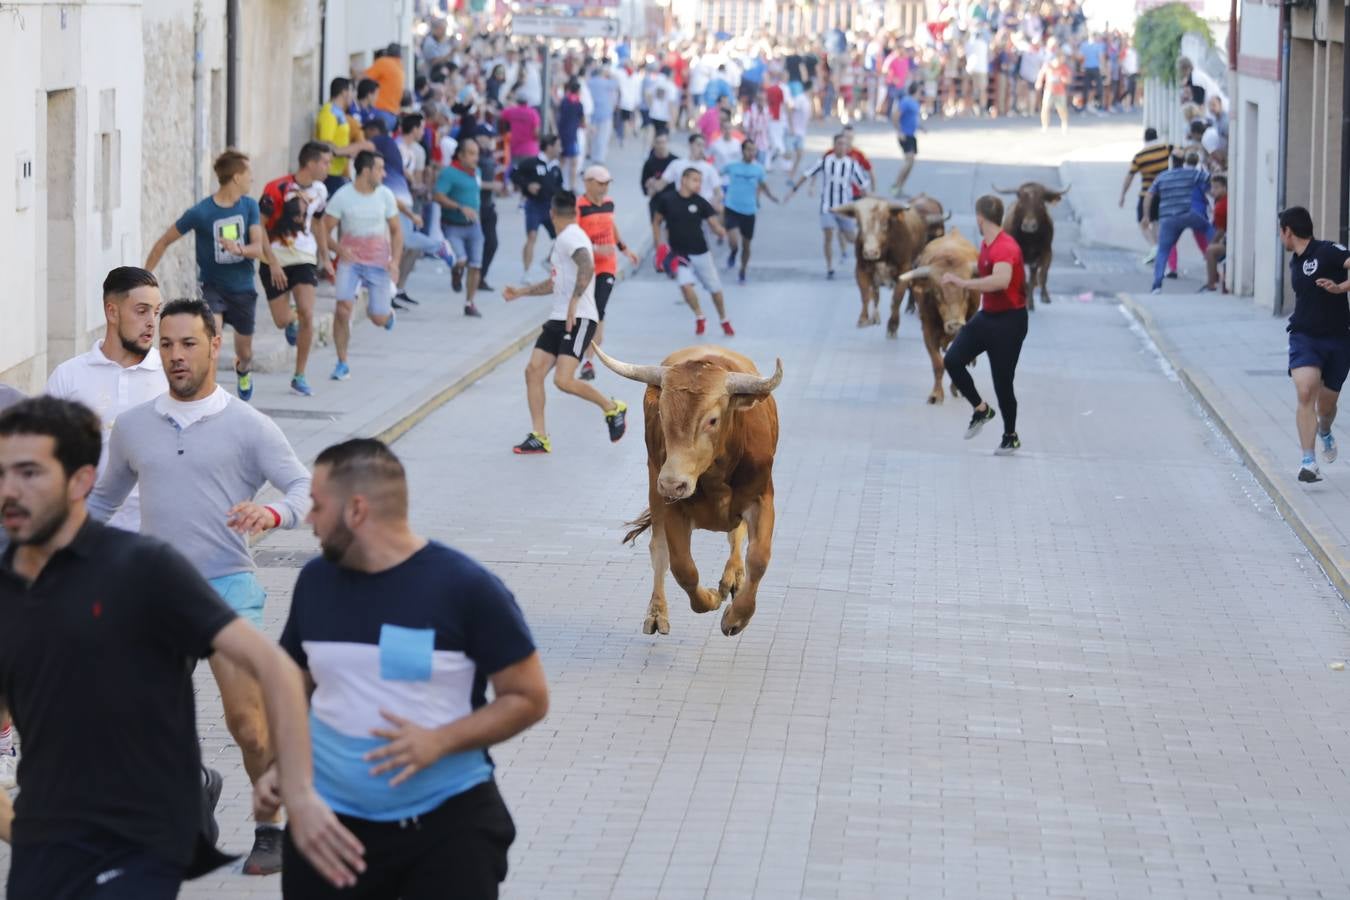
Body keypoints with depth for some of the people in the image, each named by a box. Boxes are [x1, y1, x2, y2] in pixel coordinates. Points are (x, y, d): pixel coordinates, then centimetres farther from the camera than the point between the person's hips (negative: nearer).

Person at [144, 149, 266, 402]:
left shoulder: (249, 206, -3)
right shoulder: (200, 213, -15)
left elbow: (259, 248, -9)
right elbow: (163, 242, -6)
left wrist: (239, 249, -32)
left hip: (243, 289, 4)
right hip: (213, 286, -3)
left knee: (245, 353, 15)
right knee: (213, 328, -32)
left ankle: (242, 371, 51)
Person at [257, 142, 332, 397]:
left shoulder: (319, 191, 2)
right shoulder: (277, 189, -17)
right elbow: (258, 227, -14)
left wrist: (325, 258, 19)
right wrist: (273, 263, -18)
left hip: (305, 259, 4)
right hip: (276, 260, -4)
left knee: (307, 315, -12)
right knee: (282, 321, -1)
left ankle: (299, 377, -2)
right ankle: (292, 321, 40)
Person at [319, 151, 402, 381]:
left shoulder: (385, 195, -1)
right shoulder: (342, 196, -9)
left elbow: (396, 231, 7)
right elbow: (324, 229, -5)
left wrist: (395, 261, -6)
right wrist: (338, 248, -23)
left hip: (378, 262, 1)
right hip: (350, 259, -1)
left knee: (379, 319, 1)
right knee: (343, 307, -17)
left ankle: (386, 310, 42)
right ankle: (342, 364, -4)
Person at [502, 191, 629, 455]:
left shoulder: (571, 237, -11)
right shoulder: (564, 239, 20)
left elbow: (587, 267, -30)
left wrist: (574, 302, -35)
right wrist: (520, 292, 32)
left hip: (579, 320, -10)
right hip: (559, 319, 10)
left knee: (563, 380, -19)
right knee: (533, 371, 0)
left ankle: (612, 408, 4)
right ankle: (539, 437, 2)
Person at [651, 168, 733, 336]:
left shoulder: (700, 202, -6)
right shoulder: (667, 199, -7)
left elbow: (714, 224, -9)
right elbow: (657, 221, 6)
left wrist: (720, 230, -32)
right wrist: (658, 244, -1)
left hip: (701, 252, 1)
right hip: (679, 253, -1)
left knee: (715, 289, 7)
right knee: (685, 285, -20)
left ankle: (724, 321, 30)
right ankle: (699, 317, 4)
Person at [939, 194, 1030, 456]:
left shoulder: (1005, 247, -26)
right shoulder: (986, 244, 5)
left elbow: (1001, 280, -45)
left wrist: (963, 283, -43)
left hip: (1009, 321, -9)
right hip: (987, 315, 9)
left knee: (1002, 381, -1)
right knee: (952, 360, -3)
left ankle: (1011, 437, 19)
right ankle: (980, 409, 16)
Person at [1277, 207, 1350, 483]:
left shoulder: (1328, 252, -12)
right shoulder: (1295, 263, 11)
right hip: (1304, 338, 4)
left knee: (1326, 405, 11)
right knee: (1306, 392, -21)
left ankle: (1324, 432, 48)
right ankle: (1309, 462, -24)